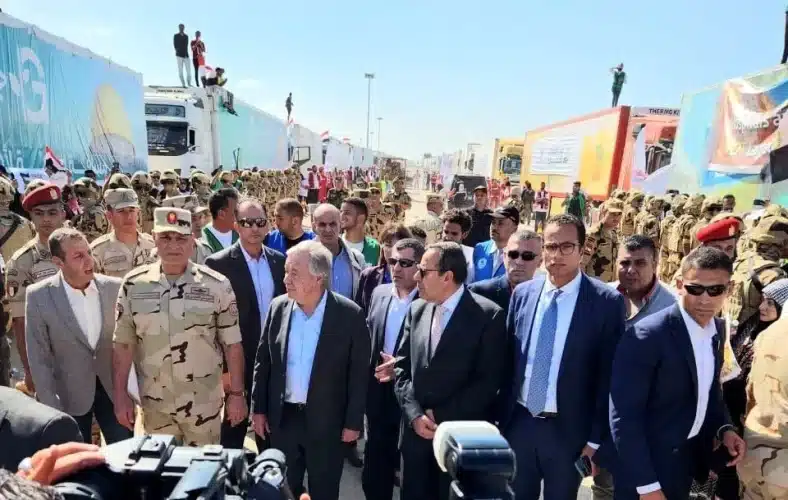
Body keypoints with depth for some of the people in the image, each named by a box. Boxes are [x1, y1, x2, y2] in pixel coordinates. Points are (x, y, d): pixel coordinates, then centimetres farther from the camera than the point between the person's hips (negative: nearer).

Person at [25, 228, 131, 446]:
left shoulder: (114, 287, -9)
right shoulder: (39, 296, -13)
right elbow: (39, 357, -8)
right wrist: (52, 408, -8)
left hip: (113, 388, 1)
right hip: (70, 395, -1)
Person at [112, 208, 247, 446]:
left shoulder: (217, 285, -10)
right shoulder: (133, 284, -5)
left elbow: (232, 344, -6)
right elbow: (123, 343, 1)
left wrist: (236, 393, -5)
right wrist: (120, 395, 0)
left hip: (203, 404, -1)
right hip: (154, 404, 2)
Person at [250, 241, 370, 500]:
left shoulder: (350, 315, -15)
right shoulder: (278, 307, -4)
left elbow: (358, 373, -10)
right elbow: (263, 360, 4)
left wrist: (353, 422, -8)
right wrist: (258, 408, 5)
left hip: (327, 421, -3)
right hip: (282, 417, 3)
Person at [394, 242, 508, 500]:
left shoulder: (488, 315, -11)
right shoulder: (417, 310, 5)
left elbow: (489, 380, -13)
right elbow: (401, 366, 5)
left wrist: (441, 416, -13)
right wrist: (414, 414, -7)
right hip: (416, 430, 4)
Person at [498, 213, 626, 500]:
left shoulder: (606, 302, -11)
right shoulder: (522, 294, 0)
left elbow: (608, 376, -8)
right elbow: (508, 361, 5)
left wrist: (596, 438, -7)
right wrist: (501, 418, 6)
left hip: (569, 430, -3)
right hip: (518, 423, 3)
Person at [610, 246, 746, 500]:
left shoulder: (717, 329, -1)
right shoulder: (647, 335, -26)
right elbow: (624, 416, -24)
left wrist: (724, 427, 0)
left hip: (689, 456, 7)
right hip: (648, 462, -7)